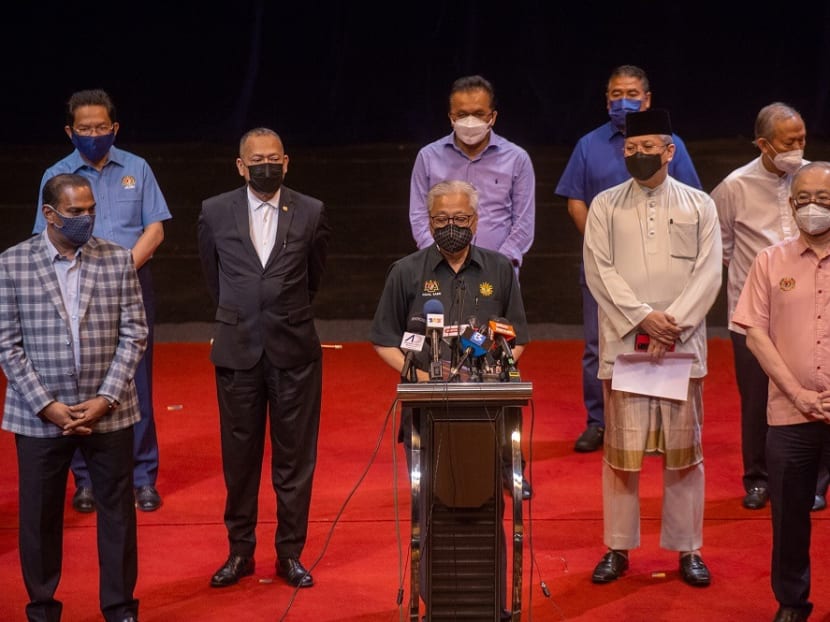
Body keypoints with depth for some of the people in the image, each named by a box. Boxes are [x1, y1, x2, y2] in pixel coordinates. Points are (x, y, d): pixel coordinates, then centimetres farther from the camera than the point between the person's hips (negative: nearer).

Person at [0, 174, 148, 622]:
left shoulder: (118, 260, 1)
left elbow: (134, 334, 0)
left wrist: (106, 398, -9)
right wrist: (46, 405, -10)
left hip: (109, 412, 1)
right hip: (39, 415, -1)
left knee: (118, 511, 8)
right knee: (39, 515, 9)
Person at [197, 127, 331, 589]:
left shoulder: (311, 213, -1)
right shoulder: (215, 212, 1)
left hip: (295, 350, 0)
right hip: (238, 349, 1)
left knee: (295, 457, 5)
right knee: (239, 456, 8)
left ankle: (290, 553, 15)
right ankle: (241, 551, 19)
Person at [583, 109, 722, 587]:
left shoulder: (700, 205, 6)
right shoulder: (606, 206, 6)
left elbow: (708, 273, -2)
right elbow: (600, 270, -3)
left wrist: (674, 324, -14)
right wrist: (644, 317, -14)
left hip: (683, 346, 0)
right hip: (623, 345, 0)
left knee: (684, 449, 5)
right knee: (621, 450, 3)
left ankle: (689, 548, 15)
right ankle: (618, 548, 13)